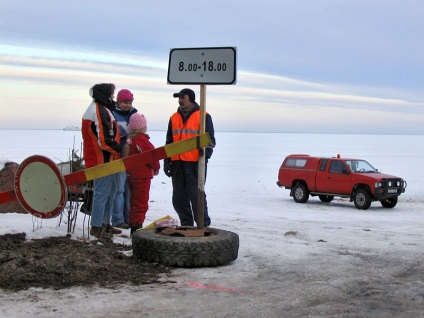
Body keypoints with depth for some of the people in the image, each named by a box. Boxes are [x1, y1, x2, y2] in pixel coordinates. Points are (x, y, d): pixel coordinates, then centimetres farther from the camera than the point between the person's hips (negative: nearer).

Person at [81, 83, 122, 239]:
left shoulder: (99, 109, 17)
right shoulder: (100, 111, -17)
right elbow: (104, 139, -23)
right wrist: (118, 149, -10)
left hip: (102, 159, 11)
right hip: (103, 159, -11)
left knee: (108, 192, 17)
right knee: (102, 192, -7)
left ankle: (104, 224, 25)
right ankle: (96, 226, -2)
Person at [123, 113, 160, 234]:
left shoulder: (130, 140, 11)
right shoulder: (142, 140, -17)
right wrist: (156, 167, 2)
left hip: (131, 175, 9)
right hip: (142, 175, -9)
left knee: (134, 201, 16)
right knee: (141, 202, -5)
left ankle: (133, 226, 22)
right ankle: (137, 226, -6)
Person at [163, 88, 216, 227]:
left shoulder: (203, 116, -1)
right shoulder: (174, 118, 15)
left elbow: (209, 141, -3)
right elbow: (169, 141, 20)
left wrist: (203, 160, -12)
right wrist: (167, 161, 12)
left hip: (195, 164, -6)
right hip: (177, 163, 6)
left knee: (196, 195, -7)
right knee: (178, 197, 7)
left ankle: (204, 225, 3)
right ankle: (186, 225, 17)